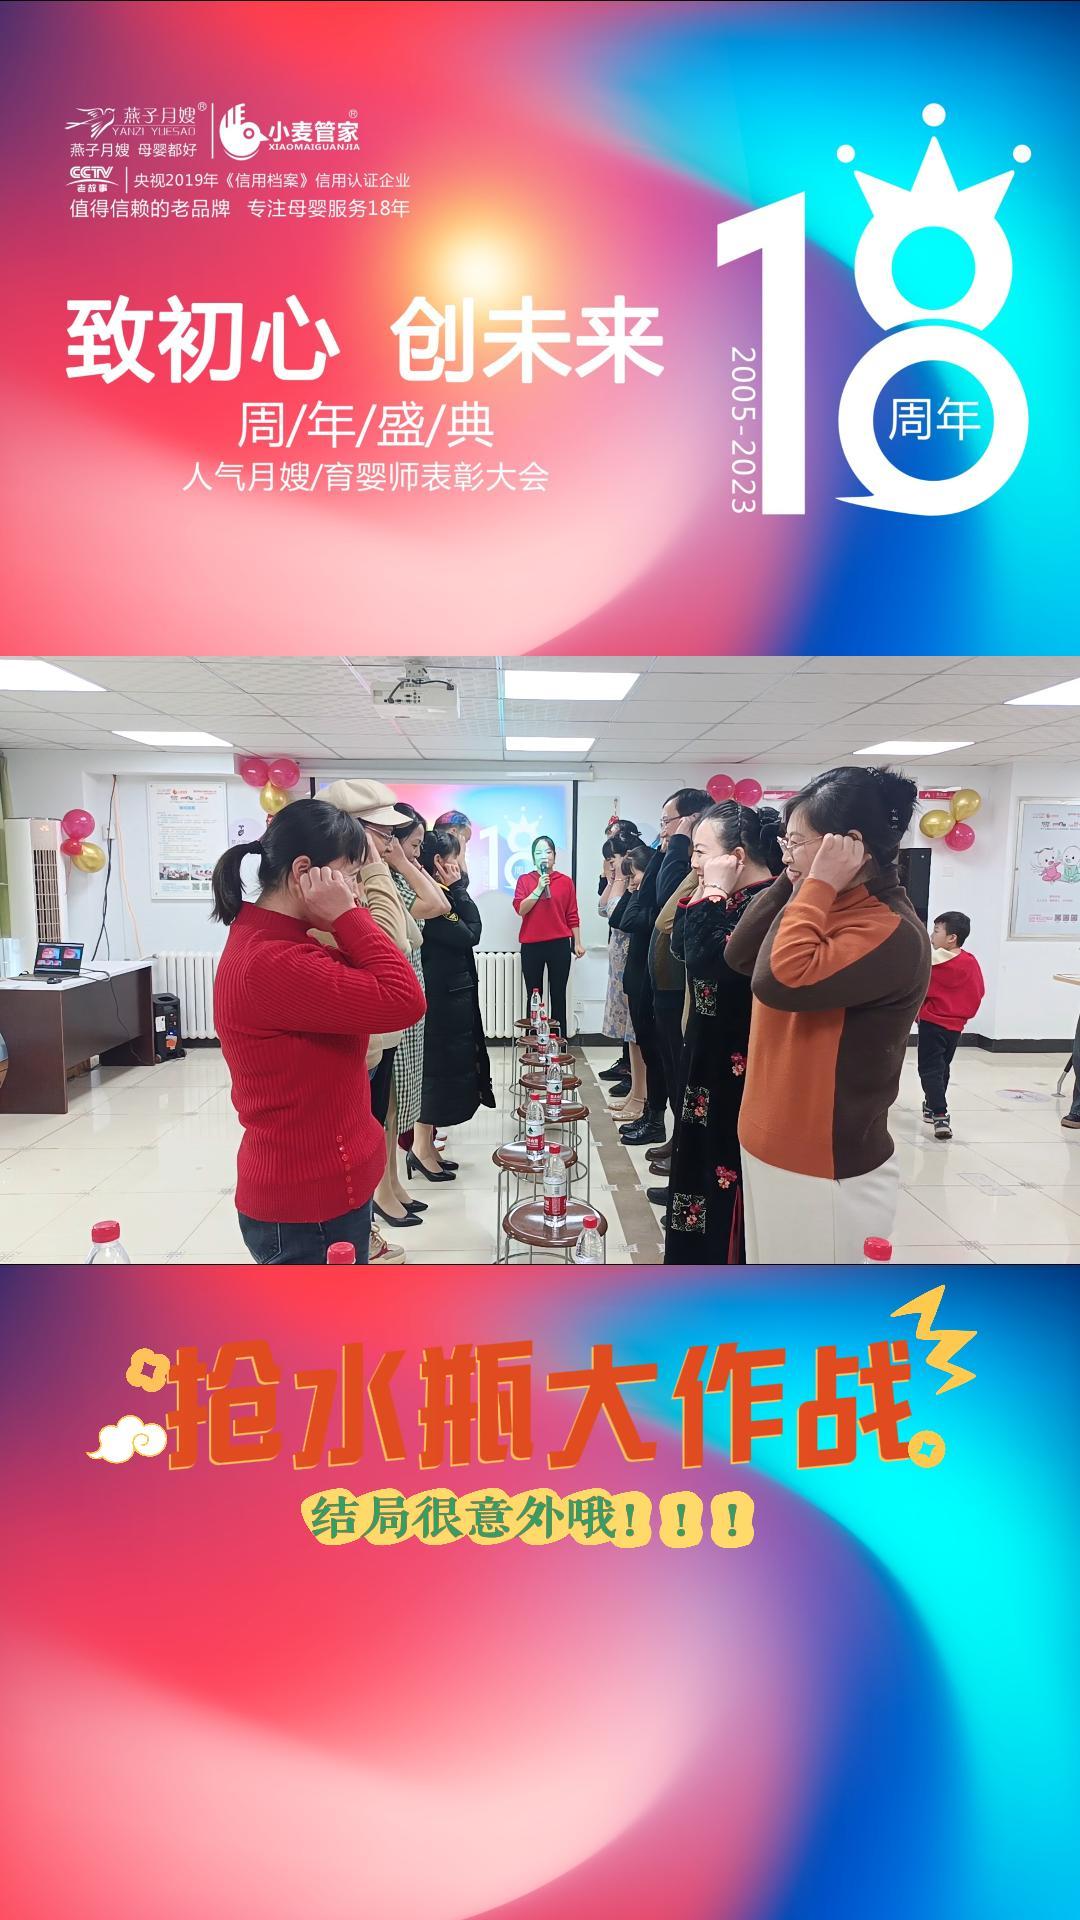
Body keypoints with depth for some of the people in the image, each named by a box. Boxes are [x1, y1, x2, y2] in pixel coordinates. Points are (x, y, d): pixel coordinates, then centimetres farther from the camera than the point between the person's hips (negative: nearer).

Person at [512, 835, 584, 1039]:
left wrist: (577, 943, 3)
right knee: (534, 996, 4)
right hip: (531, 946, 0)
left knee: (558, 995, 2)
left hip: (559, 945, 0)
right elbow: (520, 909, -5)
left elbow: (572, 916, 7)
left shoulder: (565, 881, 5)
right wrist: (539, 889, -13)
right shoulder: (524, 880, 6)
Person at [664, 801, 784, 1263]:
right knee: (704, 1156, 20)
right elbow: (681, 947, 12)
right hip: (711, 1053, 10)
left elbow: (705, 961, -30)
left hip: (739, 1065, -10)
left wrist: (713, 892, -21)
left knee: (729, 1166, 1)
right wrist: (704, 895, 1)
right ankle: (705, 1254, 36)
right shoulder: (736, 900, 8)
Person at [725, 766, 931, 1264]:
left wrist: (818, 885, -24)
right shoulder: (827, 908, 8)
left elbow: (779, 981, -34)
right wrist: (791, 882, 0)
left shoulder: (891, 932, -22)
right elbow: (739, 955, 6)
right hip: (774, 1148, 9)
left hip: (829, 1168, -9)